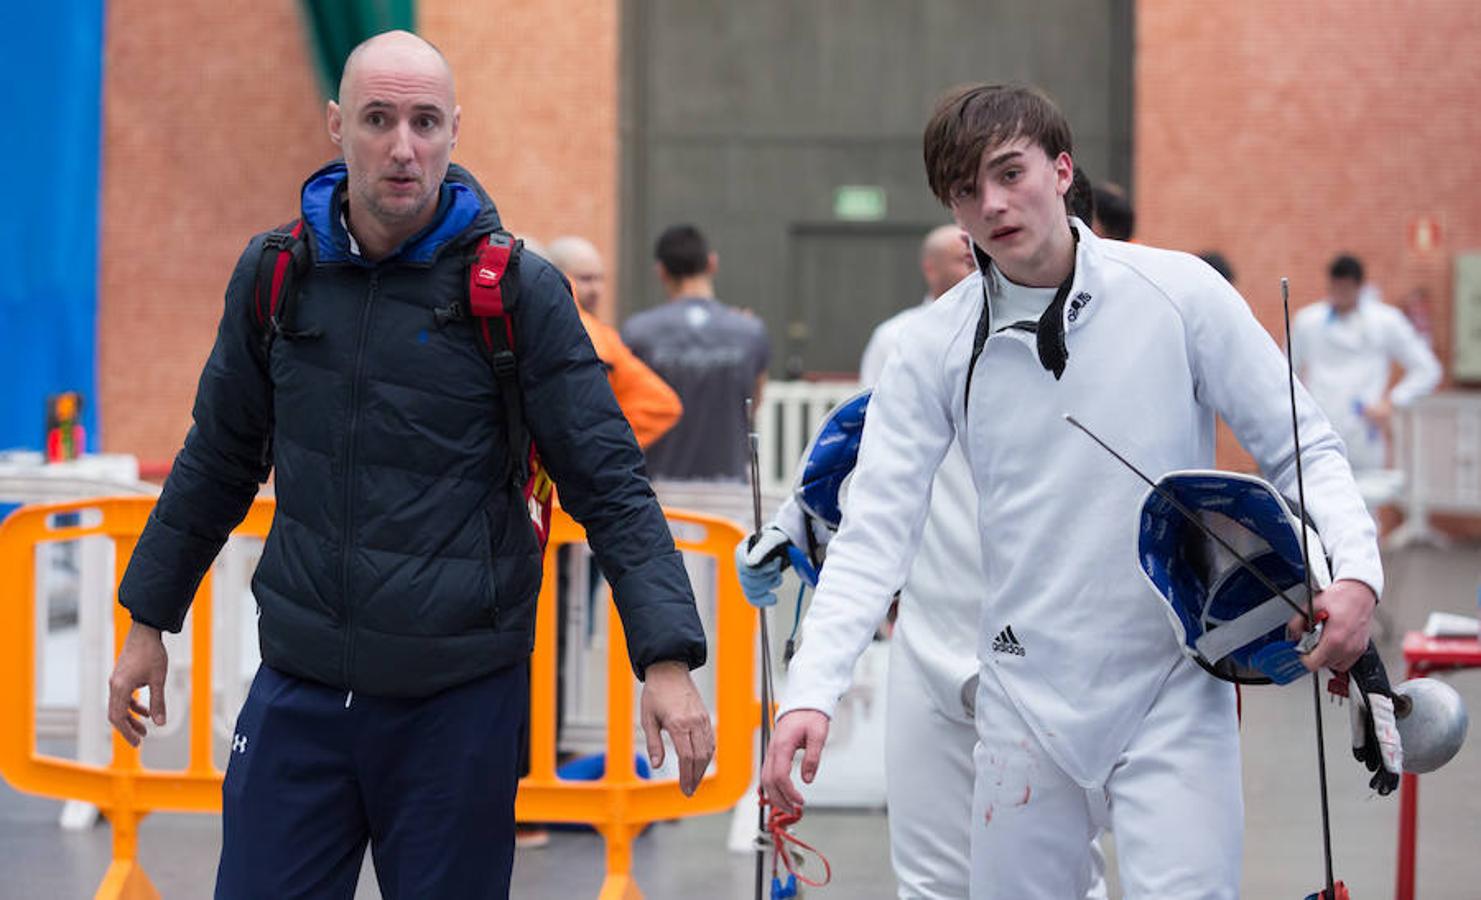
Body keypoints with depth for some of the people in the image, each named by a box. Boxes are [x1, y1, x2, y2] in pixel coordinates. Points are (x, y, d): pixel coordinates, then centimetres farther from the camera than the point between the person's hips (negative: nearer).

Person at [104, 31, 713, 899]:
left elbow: (610, 485, -7)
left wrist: (667, 660, -17)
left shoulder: (518, 289, -6)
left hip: (462, 697, -3)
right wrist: (148, 619, 19)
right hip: (300, 686, 3)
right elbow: (219, 460, 17)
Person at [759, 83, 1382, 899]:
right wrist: (809, 693, -18)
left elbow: (1300, 448, 0)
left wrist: (1355, 571, -18)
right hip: (1026, 699, 2)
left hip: (1173, 688, -2)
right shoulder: (937, 346, -1)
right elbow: (875, 532, -5)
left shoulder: (1180, 294, -6)